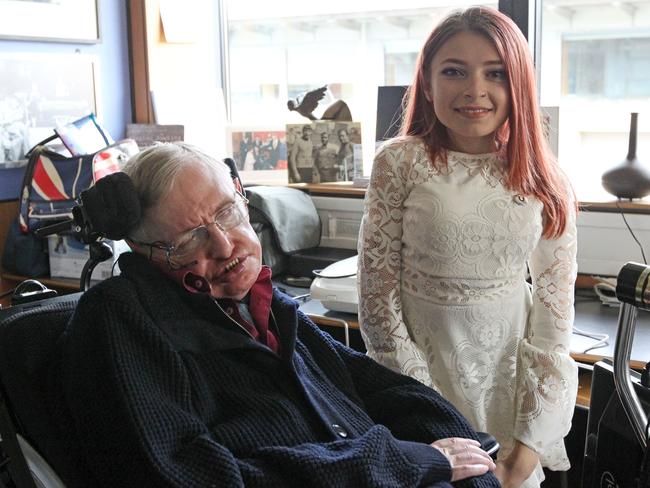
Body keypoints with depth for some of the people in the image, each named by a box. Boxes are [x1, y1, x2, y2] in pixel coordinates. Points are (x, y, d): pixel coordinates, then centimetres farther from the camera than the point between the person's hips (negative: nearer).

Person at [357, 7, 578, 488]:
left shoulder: (545, 183, -4)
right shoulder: (400, 163, -11)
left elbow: (554, 308, -3)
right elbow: (378, 295, -9)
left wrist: (531, 440, -8)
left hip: (512, 372, 2)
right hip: (421, 364, -2)